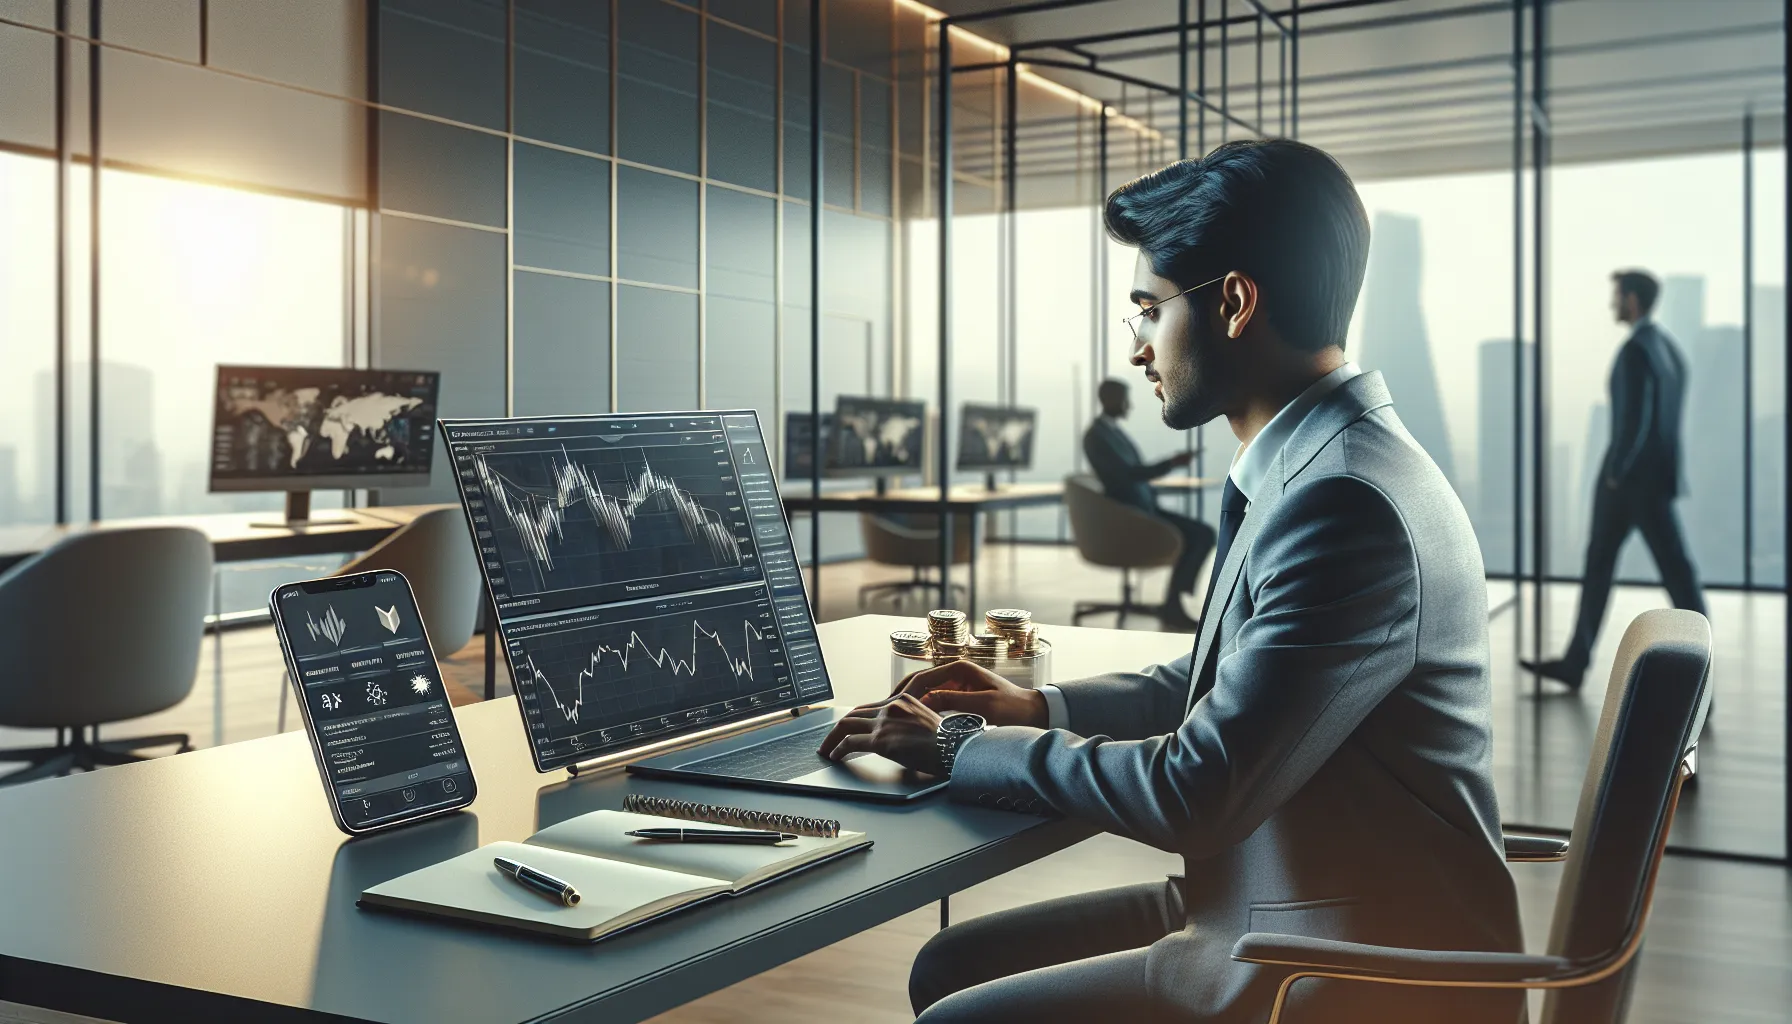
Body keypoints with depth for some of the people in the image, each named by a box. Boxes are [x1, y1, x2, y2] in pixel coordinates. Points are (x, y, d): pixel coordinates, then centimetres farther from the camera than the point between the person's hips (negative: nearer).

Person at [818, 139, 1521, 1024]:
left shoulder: (1349, 503, -25)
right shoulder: (1314, 467, 6)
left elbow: (1195, 793, -24)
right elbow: (1221, 685, 21)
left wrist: (961, 747, -12)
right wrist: (1037, 708, 10)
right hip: (1271, 909, 9)